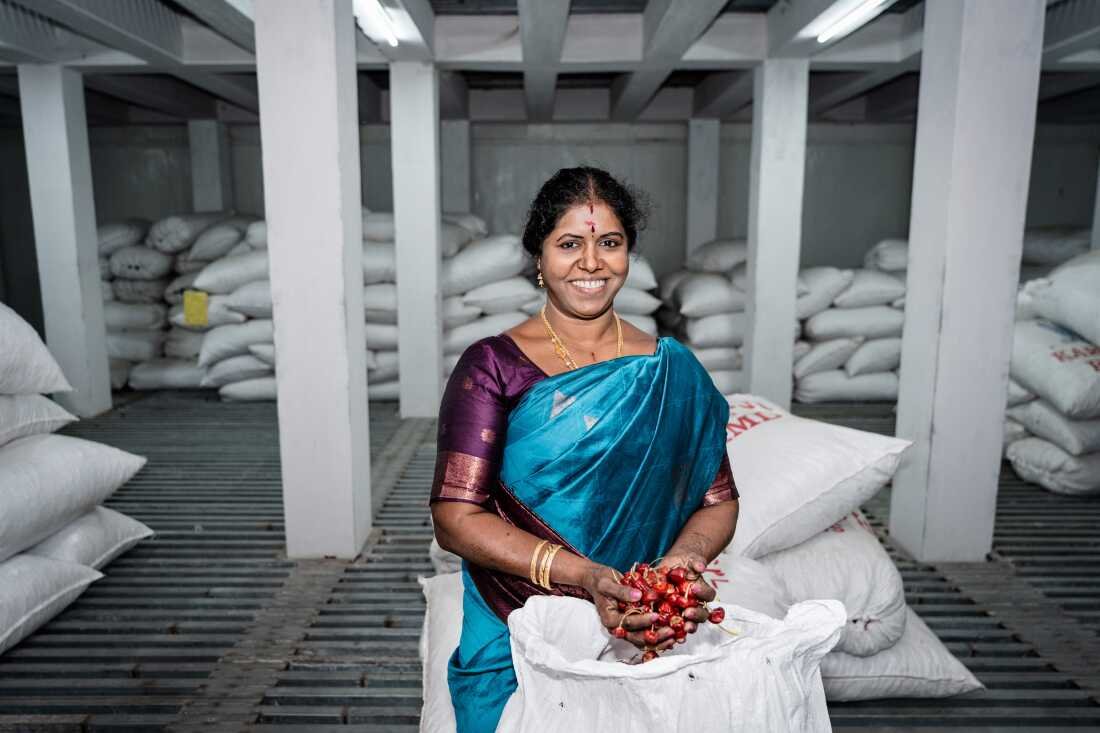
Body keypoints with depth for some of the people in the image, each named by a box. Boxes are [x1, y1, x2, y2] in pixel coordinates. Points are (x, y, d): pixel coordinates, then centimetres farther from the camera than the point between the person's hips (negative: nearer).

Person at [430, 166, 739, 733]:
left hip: (648, 638, 3)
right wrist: (584, 575, -21)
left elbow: (719, 500, 7)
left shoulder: (672, 370, 6)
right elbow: (456, 518, -10)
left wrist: (684, 555, -15)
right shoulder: (492, 366, -3)